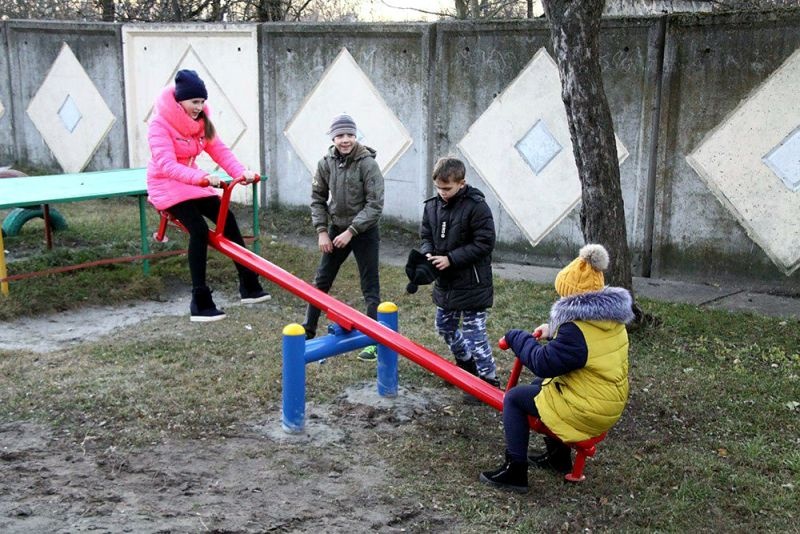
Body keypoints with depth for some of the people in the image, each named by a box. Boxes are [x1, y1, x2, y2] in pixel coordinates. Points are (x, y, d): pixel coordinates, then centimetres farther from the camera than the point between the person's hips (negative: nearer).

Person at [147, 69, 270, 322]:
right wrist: (202, 177, -49)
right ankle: (200, 304, -19)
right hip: (166, 185, -7)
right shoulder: (160, 125, -22)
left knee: (227, 219, 1)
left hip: (192, 182, 8)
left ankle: (249, 287, 12)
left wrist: (241, 171, -27)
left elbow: (220, 151, -9)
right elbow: (167, 166, -34)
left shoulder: (200, 121, 0)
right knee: (199, 229, -23)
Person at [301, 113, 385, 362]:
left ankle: (373, 340, 7)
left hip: (364, 232, -5)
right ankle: (307, 330, 28)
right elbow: (318, 199, 6)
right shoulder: (326, 163, -3)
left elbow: (375, 205, -18)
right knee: (321, 281, 13)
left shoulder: (368, 164, -16)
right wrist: (322, 231, -2)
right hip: (336, 230, 5)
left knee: (370, 288, 0)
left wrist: (350, 232, -20)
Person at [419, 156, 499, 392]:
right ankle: (466, 364, 41)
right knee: (445, 327, 20)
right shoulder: (432, 206, 2)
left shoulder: (476, 206, -17)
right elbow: (426, 236, 11)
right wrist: (427, 254, -11)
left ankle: (489, 380, 7)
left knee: (474, 333, -5)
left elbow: (484, 243, -18)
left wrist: (451, 258, -22)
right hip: (444, 282, 8)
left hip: (472, 283, -8)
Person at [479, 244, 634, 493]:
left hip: (586, 411, -9)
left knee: (514, 398, 2)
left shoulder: (577, 329, -26)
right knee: (540, 385, 28)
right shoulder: (612, 319, 2)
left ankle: (515, 471, 4)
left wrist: (516, 337, -7)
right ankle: (558, 456, 35)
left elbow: (543, 363, -21)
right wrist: (553, 331, 13)